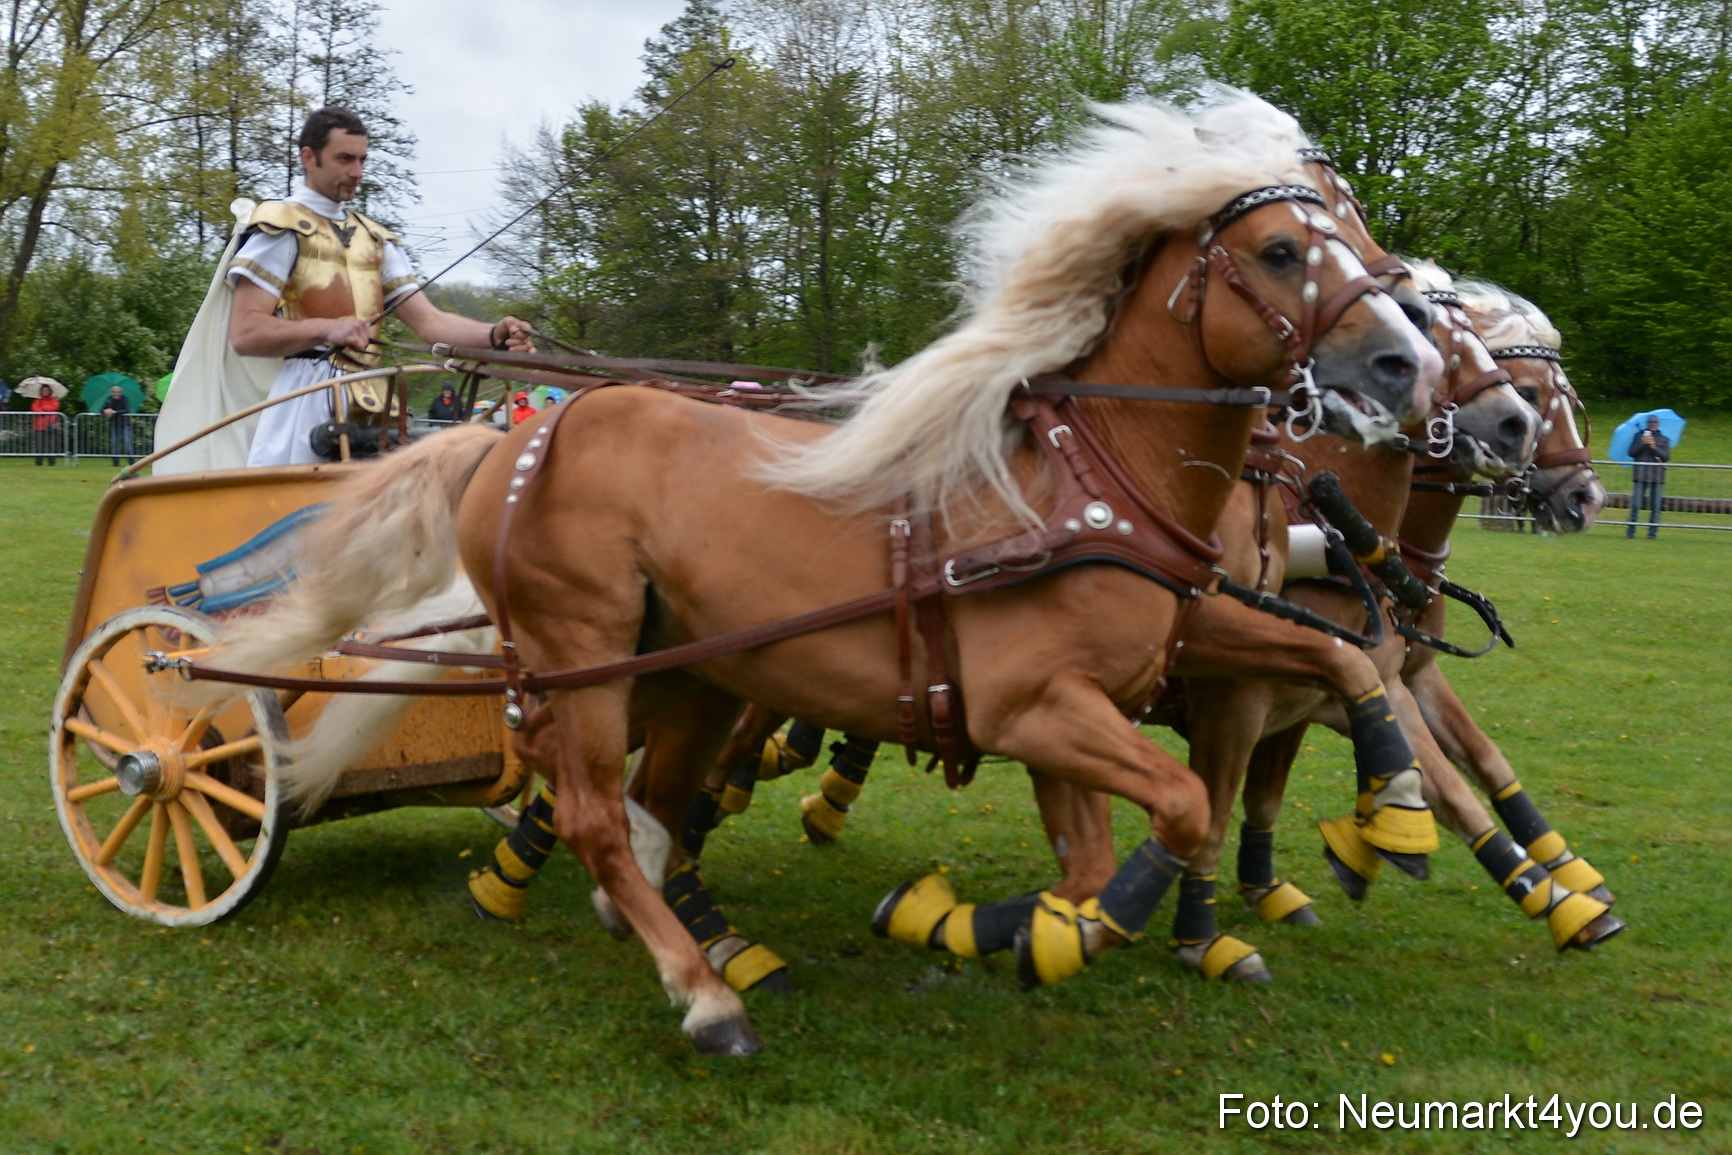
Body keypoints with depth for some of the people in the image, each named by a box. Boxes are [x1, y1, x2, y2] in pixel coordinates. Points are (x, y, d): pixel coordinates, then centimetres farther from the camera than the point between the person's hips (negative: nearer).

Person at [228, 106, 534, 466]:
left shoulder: (374, 238, 20)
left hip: (367, 400, 6)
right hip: (305, 403, -6)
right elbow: (244, 333, -8)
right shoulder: (281, 225, 1)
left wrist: (494, 336, -7)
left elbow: (428, 321, 11)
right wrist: (325, 329, -21)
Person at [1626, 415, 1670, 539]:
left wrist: (1654, 447, -12)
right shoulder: (1639, 436, 13)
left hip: (1657, 475, 1)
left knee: (1655, 506, -1)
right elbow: (1632, 453, 3)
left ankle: (1652, 533, 3)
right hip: (1641, 475, -1)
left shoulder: (1664, 439, 12)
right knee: (1636, 505, -7)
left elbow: (1666, 457, 1)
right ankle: (1630, 532, -4)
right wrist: (1642, 443, -12)